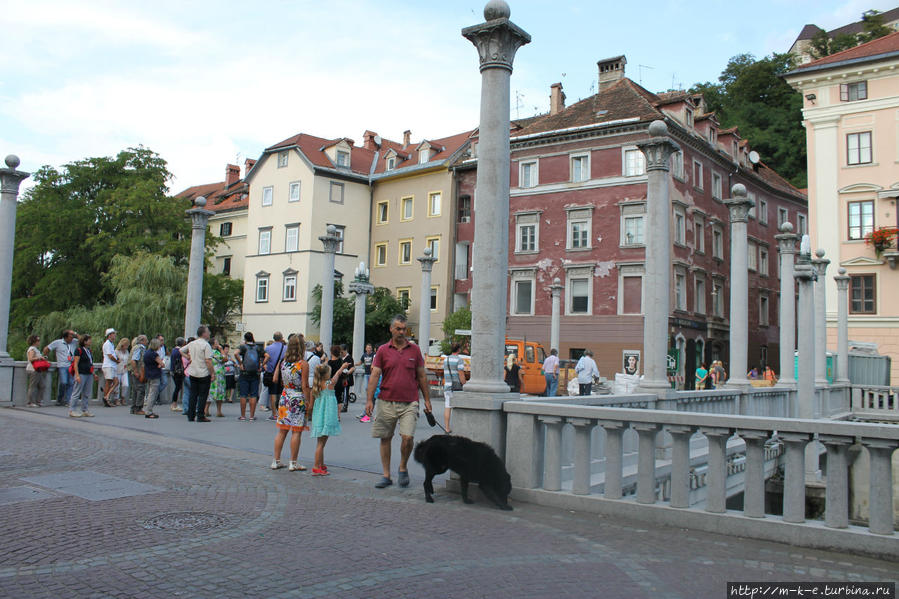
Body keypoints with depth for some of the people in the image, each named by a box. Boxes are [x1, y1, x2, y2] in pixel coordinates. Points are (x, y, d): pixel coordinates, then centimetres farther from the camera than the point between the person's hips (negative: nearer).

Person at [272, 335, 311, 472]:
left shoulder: (283, 362, 5)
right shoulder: (303, 364, -11)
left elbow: (280, 382, 10)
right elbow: (305, 386, -12)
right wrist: (309, 403, -6)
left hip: (284, 397, 6)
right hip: (298, 399, -5)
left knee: (282, 430, 11)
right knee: (296, 432, 1)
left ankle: (276, 461, 15)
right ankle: (293, 463, 5)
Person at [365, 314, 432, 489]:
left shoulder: (414, 350, 7)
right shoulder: (383, 350, 4)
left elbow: (422, 376, 12)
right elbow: (374, 375, 0)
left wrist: (427, 399, 10)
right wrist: (369, 399, -8)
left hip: (409, 403, -1)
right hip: (387, 402, 1)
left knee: (408, 437, -11)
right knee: (385, 439, 7)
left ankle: (403, 468, 14)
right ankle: (386, 475, 18)